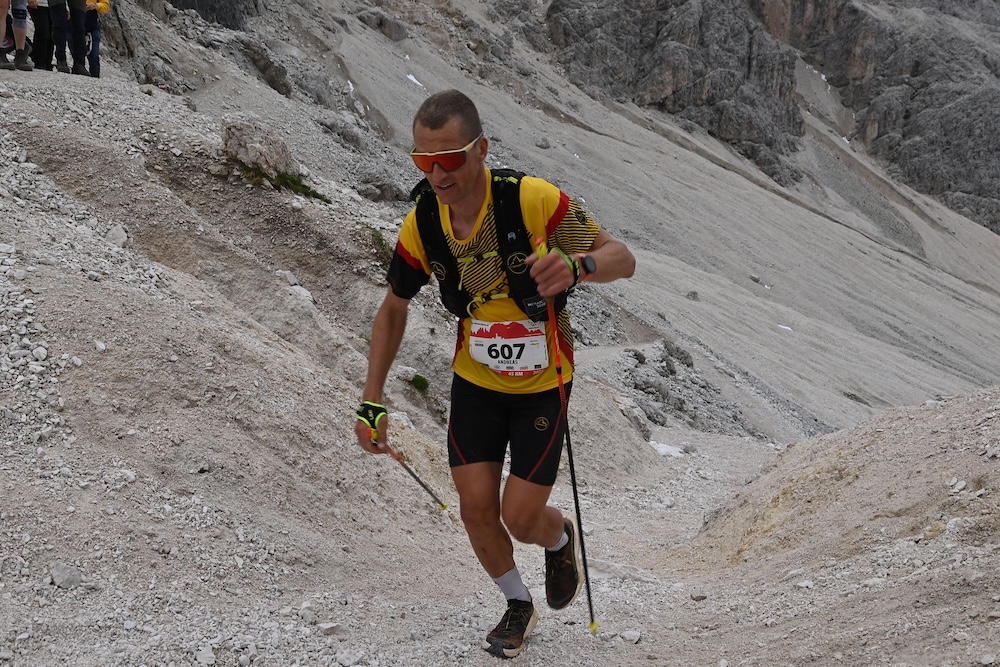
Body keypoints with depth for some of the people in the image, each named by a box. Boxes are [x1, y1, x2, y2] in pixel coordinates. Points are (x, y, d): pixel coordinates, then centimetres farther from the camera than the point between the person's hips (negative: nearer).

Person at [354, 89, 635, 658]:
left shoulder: (531, 199, -27)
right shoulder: (422, 224, -13)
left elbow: (623, 258, -23)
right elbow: (393, 311, 2)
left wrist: (576, 264, -46)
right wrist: (372, 402, -3)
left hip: (542, 386, -3)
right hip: (475, 381, 4)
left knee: (520, 518, -3)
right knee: (477, 509, 1)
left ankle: (561, 538, 35)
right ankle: (518, 604, 30)